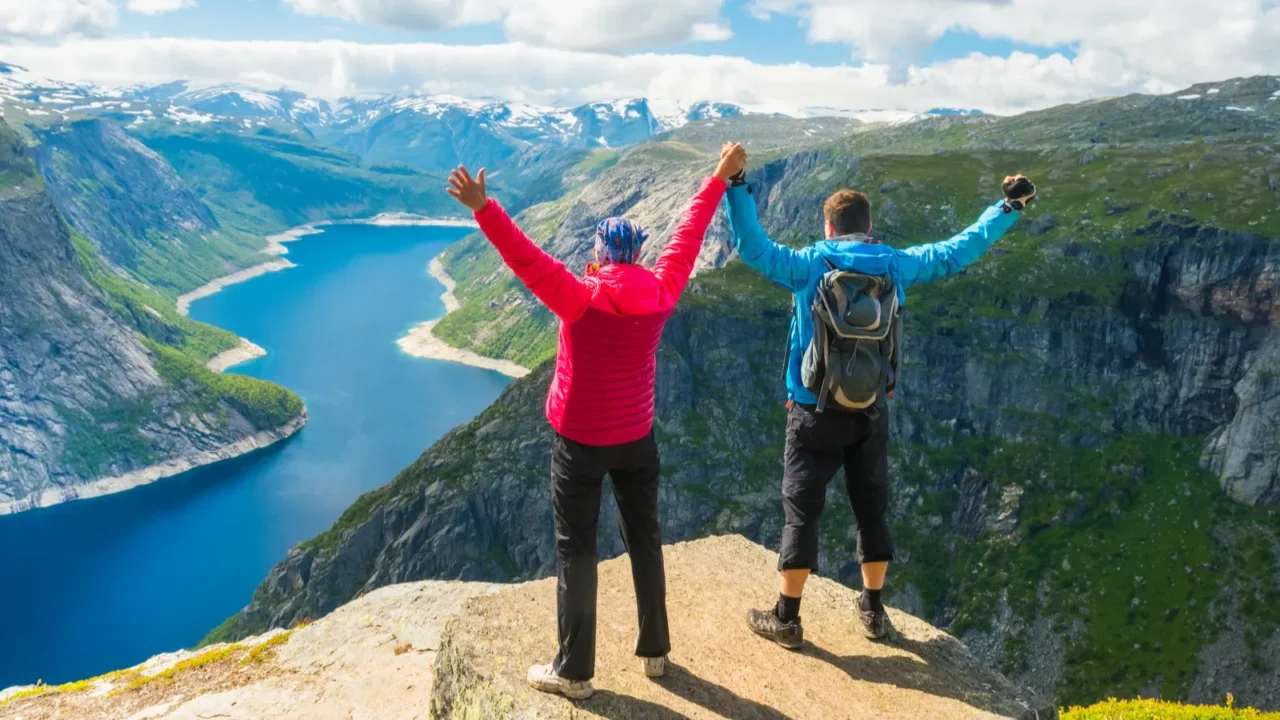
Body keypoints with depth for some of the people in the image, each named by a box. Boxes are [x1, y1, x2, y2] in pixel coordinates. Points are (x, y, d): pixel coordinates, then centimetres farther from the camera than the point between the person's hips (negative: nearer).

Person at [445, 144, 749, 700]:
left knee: (576, 551, 5)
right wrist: (720, 177, 15)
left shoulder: (581, 298, -18)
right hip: (638, 438, 4)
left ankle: (574, 672, 13)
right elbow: (688, 236, 4)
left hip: (581, 442, -4)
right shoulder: (661, 293, -6)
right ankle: (654, 650, 29)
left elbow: (526, 258, -27)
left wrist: (482, 208, -28)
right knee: (645, 540, 17)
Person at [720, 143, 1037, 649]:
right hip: (871, 414, 3)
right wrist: (1010, 207, 20)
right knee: (871, 510, 16)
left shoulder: (809, 265, -9)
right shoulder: (895, 265, 0)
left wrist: (736, 185, -17)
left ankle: (786, 619, 13)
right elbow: (958, 252, 9)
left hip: (815, 414, -3)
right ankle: (873, 611, 29)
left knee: (802, 513, 5)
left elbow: (752, 248, -18)